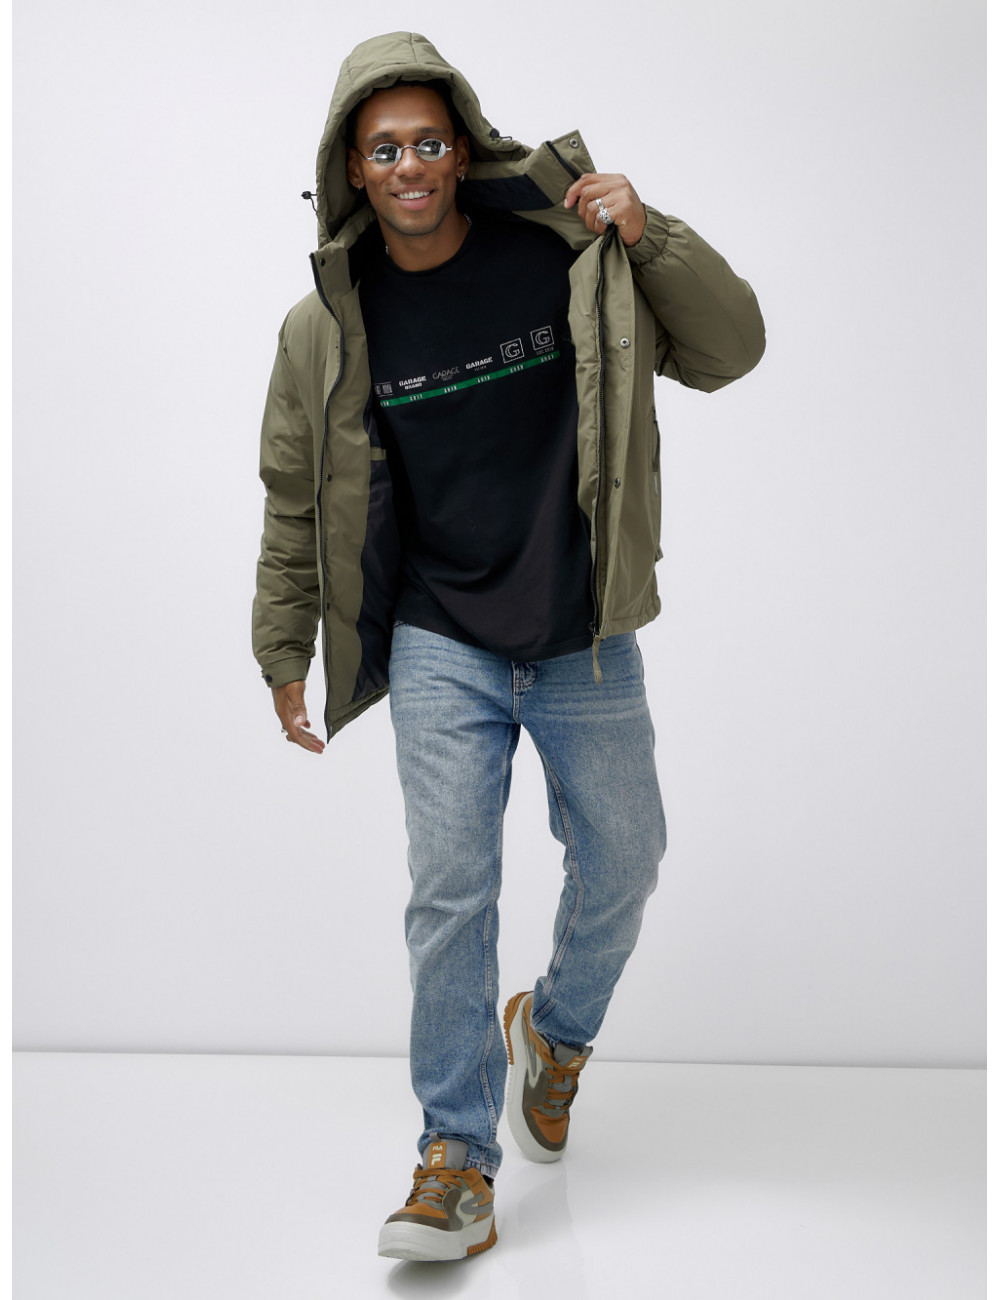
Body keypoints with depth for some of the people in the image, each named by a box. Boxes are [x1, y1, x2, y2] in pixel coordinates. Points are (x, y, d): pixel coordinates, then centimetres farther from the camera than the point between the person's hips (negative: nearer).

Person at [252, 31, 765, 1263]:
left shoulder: (567, 257, -5)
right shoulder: (326, 327, -3)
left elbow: (727, 351, -2)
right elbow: (298, 503, 7)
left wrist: (649, 237, -17)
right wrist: (283, 656, 11)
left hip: (586, 641, 1)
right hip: (441, 648, 0)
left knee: (620, 867, 11)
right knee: (451, 893, -5)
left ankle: (553, 1031, 42)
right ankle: (458, 1162, 10)